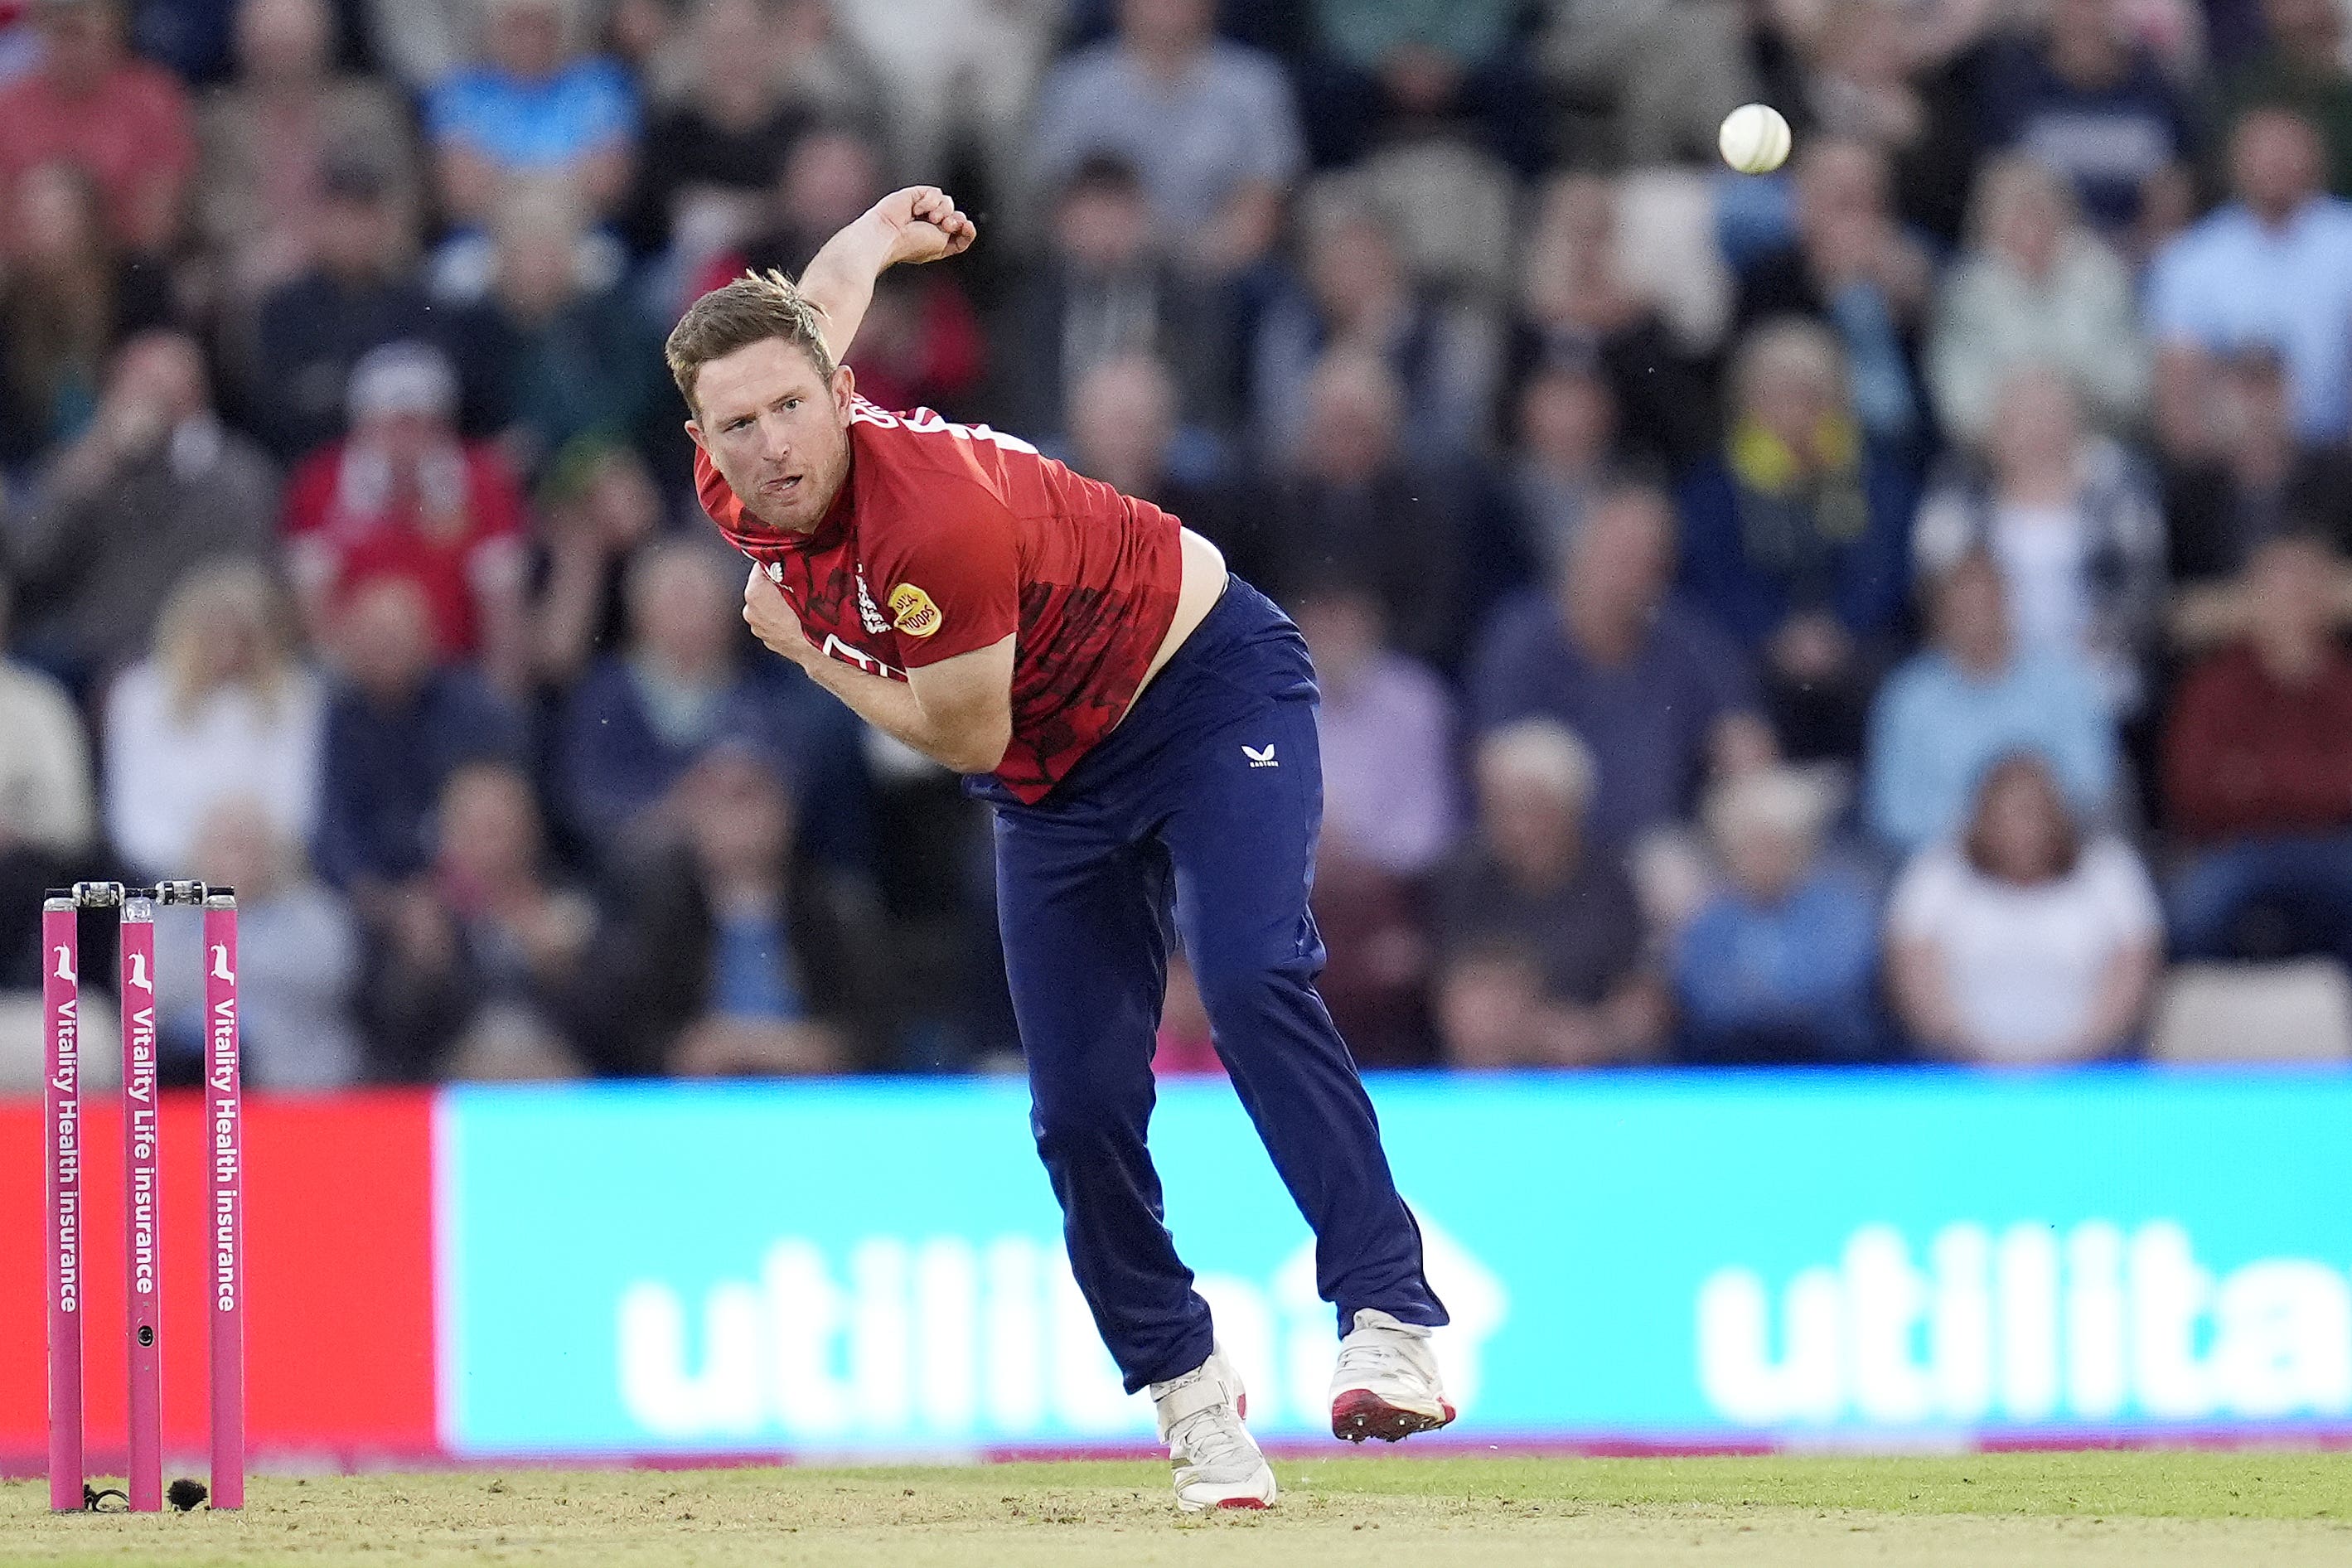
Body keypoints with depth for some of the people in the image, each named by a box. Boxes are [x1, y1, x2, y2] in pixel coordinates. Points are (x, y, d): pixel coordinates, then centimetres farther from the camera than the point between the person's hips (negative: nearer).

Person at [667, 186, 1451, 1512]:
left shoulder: (935, 515, -35)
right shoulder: (739, 487, -12)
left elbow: (966, 735, -23)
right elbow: (820, 303, 10)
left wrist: (806, 652, -12)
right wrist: (877, 240, 32)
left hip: (1209, 688, -7)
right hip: (1056, 780, 7)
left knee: (1252, 980, -29)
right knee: (1082, 1105, -2)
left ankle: (1391, 1318, -37)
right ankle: (1187, 1390, 11)